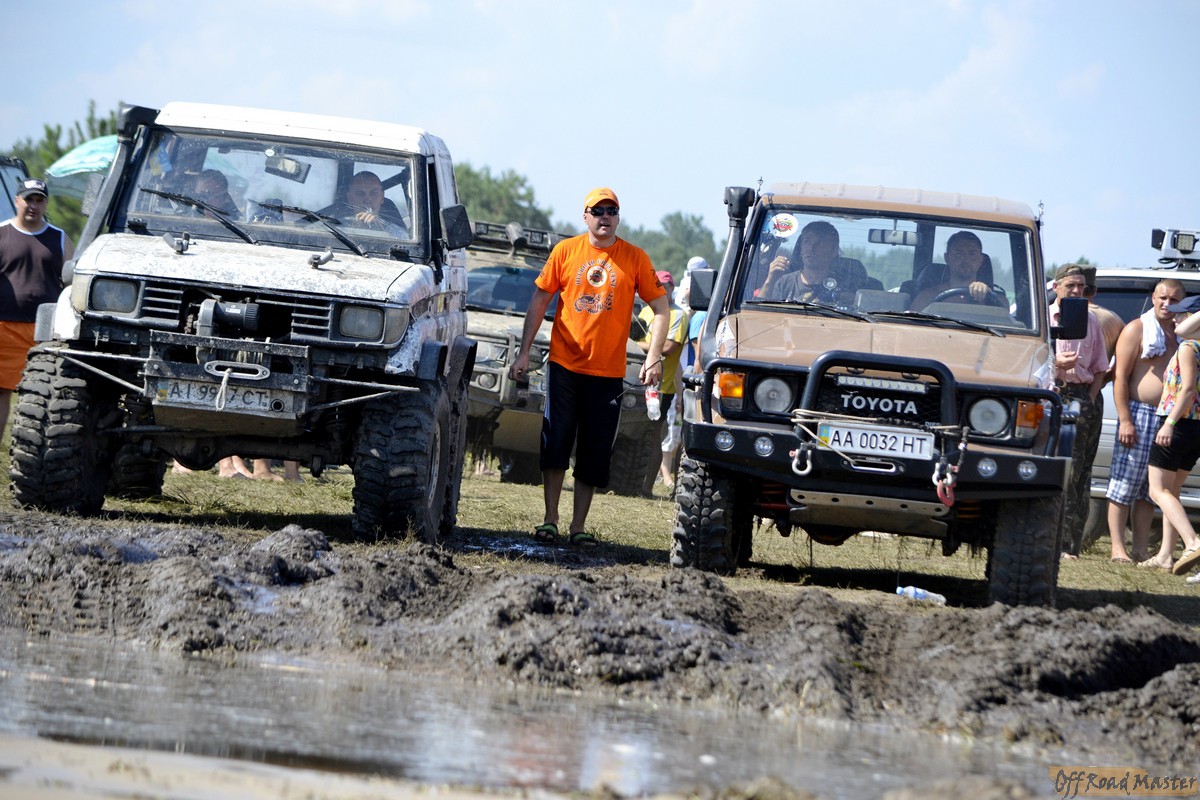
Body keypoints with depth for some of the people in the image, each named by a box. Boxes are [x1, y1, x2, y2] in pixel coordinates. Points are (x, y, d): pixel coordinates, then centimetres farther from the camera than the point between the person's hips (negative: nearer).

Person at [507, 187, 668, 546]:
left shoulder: (635, 259, 1)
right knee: (555, 442, -4)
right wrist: (524, 353, 3)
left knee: (594, 453, 2)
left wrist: (654, 356, -8)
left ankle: (578, 526, 9)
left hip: (609, 372, 0)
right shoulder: (565, 251, 3)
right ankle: (549, 520, 3)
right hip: (564, 365, 0)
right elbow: (539, 301, 9)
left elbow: (661, 308, 4)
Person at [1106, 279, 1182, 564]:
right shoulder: (1137, 330, -1)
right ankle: (1118, 548, -4)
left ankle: (1140, 549, 9)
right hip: (1139, 414, -5)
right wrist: (1125, 420, -15)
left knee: (1151, 488, 6)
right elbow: (1120, 377, -6)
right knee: (1125, 484, -5)